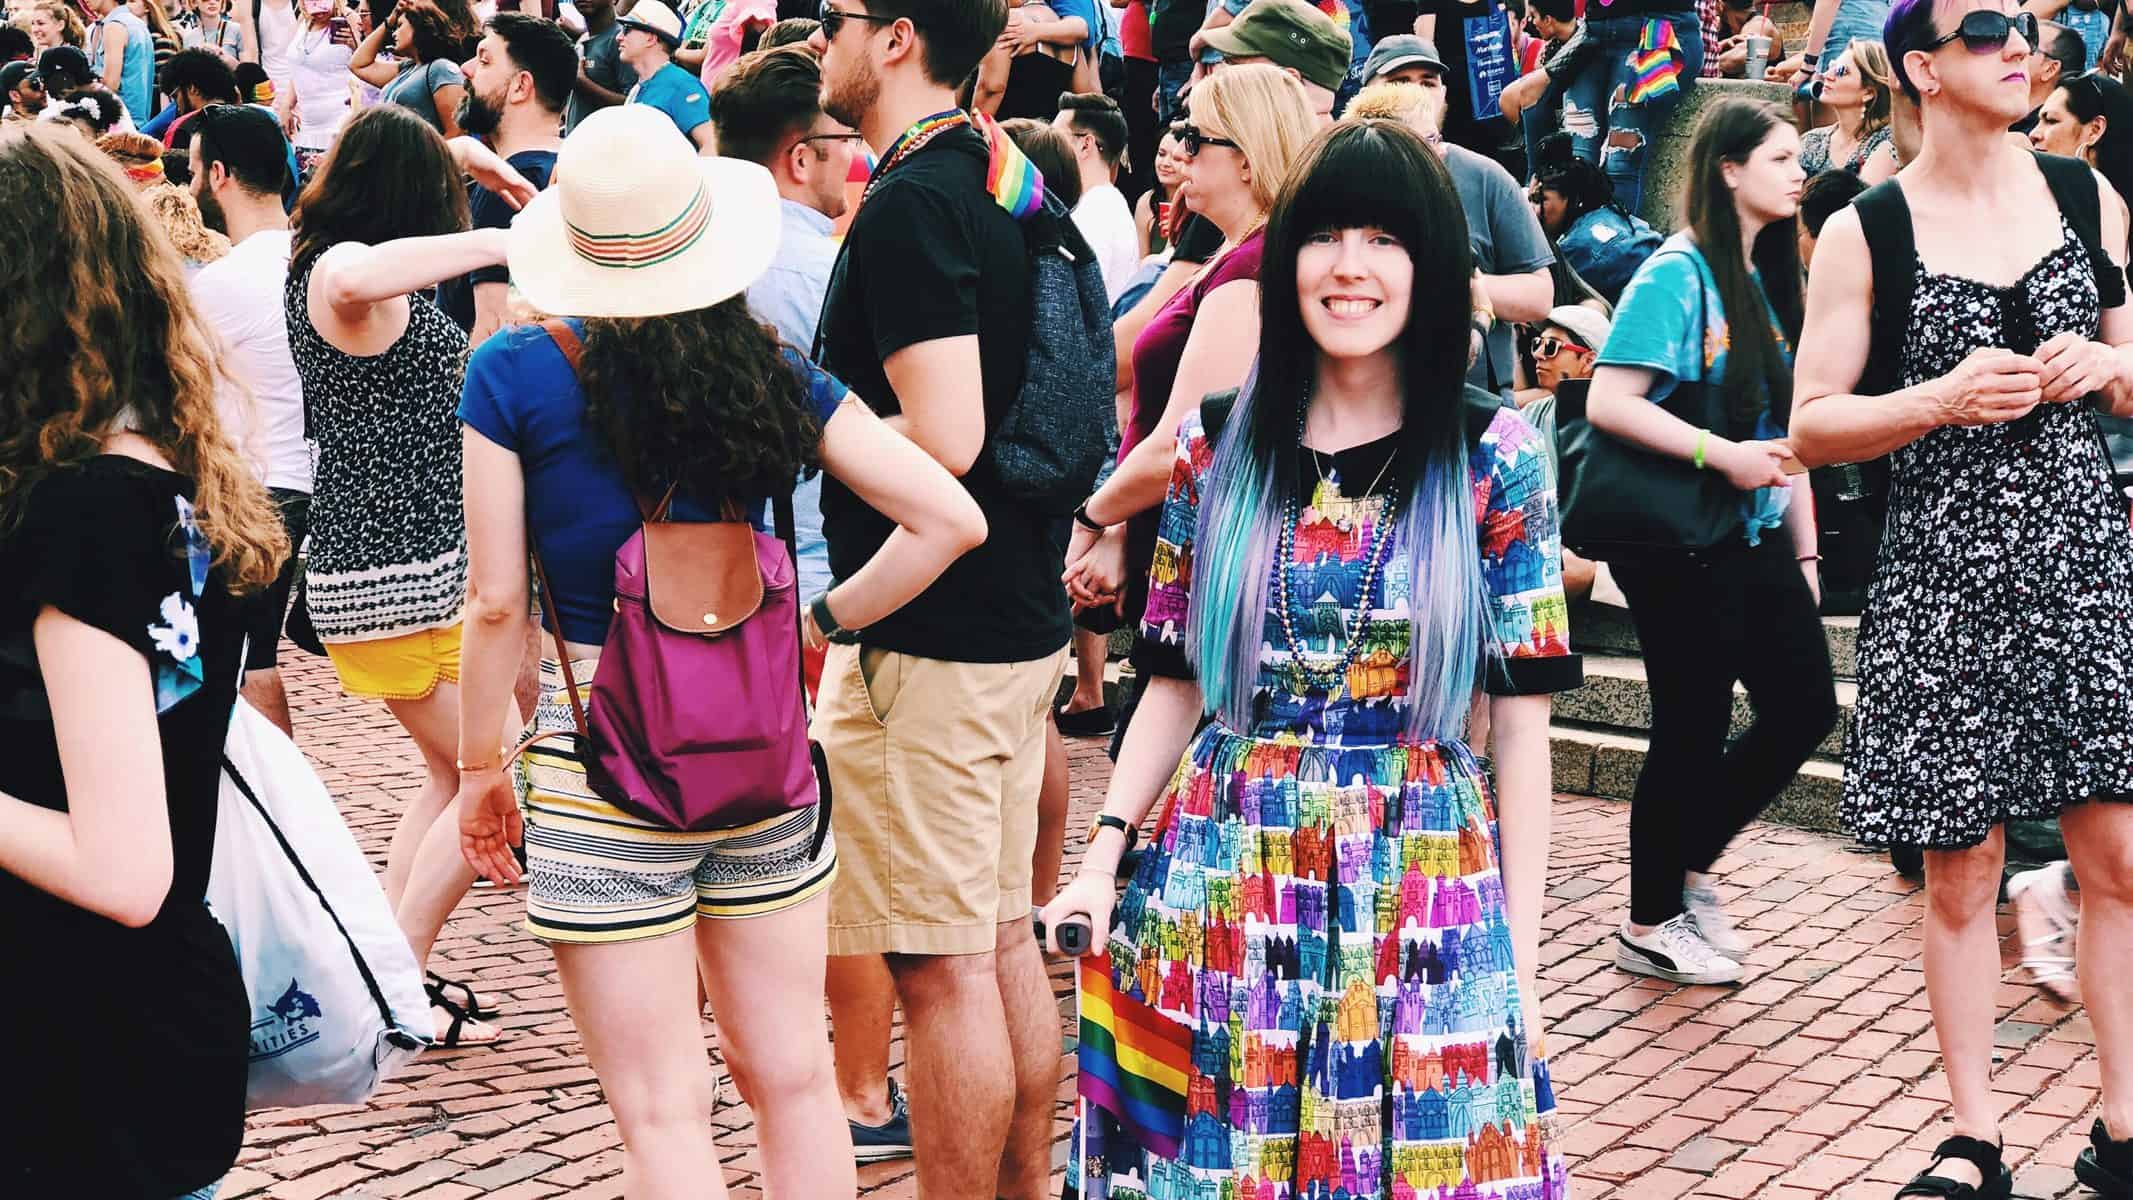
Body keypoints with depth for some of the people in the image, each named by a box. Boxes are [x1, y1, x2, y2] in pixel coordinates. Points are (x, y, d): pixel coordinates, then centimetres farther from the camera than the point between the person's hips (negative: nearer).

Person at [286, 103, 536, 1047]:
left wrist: (459, 156, 32)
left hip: (365, 565, 10)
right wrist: (492, 241, -35)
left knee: (454, 778, 19)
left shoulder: (315, 257, 11)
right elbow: (356, 279, -45)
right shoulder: (341, 272, -17)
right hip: (405, 577, -10)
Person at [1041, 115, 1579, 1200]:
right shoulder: (1218, 446, 3)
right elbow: (1176, 684, 9)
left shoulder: (1494, 460, -3)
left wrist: (1519, 959, -2)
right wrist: (1102, 861, -1)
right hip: (1225, 878, 2)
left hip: (1424, 886, -2)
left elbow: (1520, 724, -2)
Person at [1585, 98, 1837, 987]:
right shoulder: (1677, 275, -13)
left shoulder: (1769, 277, 12)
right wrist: (1724, 455, -24)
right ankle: (1650, 927, 17)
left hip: (1755, 537, 8)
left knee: (1805, 705, 8)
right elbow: (1610, 403, -21)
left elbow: (1781, 427, 16)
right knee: (1693, 730, 1)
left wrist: (1803, 546, 14)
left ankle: (1690, 866, 26)